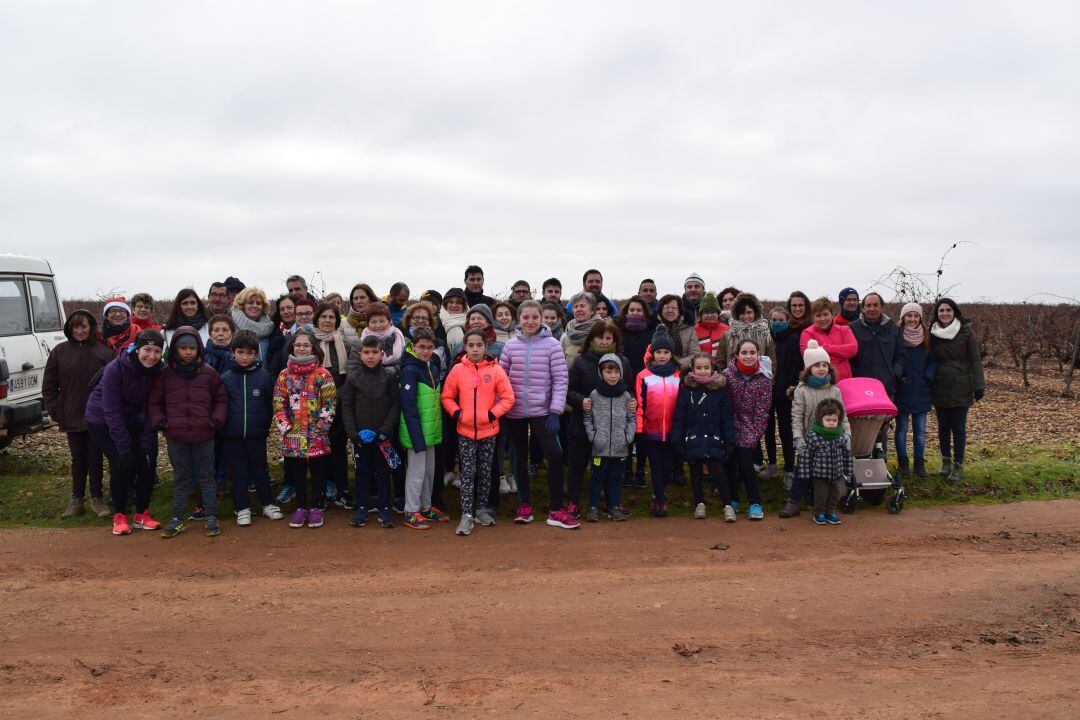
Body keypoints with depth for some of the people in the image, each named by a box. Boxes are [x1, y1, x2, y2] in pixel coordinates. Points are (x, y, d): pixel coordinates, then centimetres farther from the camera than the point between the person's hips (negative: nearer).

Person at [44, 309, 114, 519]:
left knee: (95, 458, 7)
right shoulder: (60, 352, 1)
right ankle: (77, 499, 21)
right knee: (78, 458, 10)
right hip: (72, 417, 1)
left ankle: (97, 498, 17)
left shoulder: (103, 352, -3)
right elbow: (49, 385, 6)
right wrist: (54, 411, -1)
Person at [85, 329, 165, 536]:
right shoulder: (115, 369, -27)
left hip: (131, 419, 5)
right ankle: (119, 516, 2)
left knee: (146, 461, -7)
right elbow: (111, 411, -27)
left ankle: (142, 514, 9)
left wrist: (146, 444, -14)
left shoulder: (157, 371, -13)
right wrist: (124, 447, -28)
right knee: (121, 464, -16)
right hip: (101, 420, -4)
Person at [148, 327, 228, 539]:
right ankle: (177, 519, 18)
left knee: (206, 476, 8)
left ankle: (211, 517, 14)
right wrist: (159, 421, -4)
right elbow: (153, 402, 9)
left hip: (204, 435, 0)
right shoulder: (165, 374, 1)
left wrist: (217, 419, -4)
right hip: (176, 436, 1)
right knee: (181, 478, 10)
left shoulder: (209, 373, 1)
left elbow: (221, 399, 9)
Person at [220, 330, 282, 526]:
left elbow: (269, 405, 2)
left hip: (257, 434, 0)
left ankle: (268, 504, 24)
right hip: (232, 436, 1)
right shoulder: (225, 378, -2)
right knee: (239, 473, 10)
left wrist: (265, 427, 1)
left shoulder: (263, 376, -3)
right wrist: (223, 427, 2)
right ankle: (242, 508, 20)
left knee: (260, 470, 11)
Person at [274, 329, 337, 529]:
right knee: (297, 471, 11)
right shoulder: (285, 374, 6)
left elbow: (329, 403, -4)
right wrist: (285, 427, -3)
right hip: (293, 435, 3)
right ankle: (301, 507, 23)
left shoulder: (323, 374, -3)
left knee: (318, 471, 5)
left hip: (317, 436, -2)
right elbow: (279, 404, 6)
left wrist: (321, 427, -10)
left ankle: (316, 507, 17)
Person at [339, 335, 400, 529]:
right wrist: (354, 432, -9)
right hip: (360, 435, 1)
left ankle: (384, 509, 16)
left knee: (383, 471, 7)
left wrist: (384, 430, -12)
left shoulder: (389, 375, -3)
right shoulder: (353, 377, 0)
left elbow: (395, 404, -4)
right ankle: (361, 509, 19)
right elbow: (346, 406, 1)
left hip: (383, 435, -1)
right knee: (362, 471, 10)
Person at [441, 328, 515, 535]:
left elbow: (508, 398, -2)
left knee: (485, 471, 11)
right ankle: (467, 515, 4)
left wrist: (493, 413, -11)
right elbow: (447, 397, 5)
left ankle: (481, 509, 26)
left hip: (488, 430, 1)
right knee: (468, 472, 0)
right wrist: (456, 413, -9)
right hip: (465, 430, 0)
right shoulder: (458, 370, -2)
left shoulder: (496, 369, -5)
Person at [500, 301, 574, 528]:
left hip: (541, 411, -2)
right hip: (515, 412, 3)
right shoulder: (511, 345, 2)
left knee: (554, 455, -11)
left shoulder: (551, 344, -4)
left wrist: (555, 412, -12)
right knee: (521, 458, 12)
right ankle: (525, 505, 26)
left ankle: (556, 511, 0)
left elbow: (560, 381, -6)